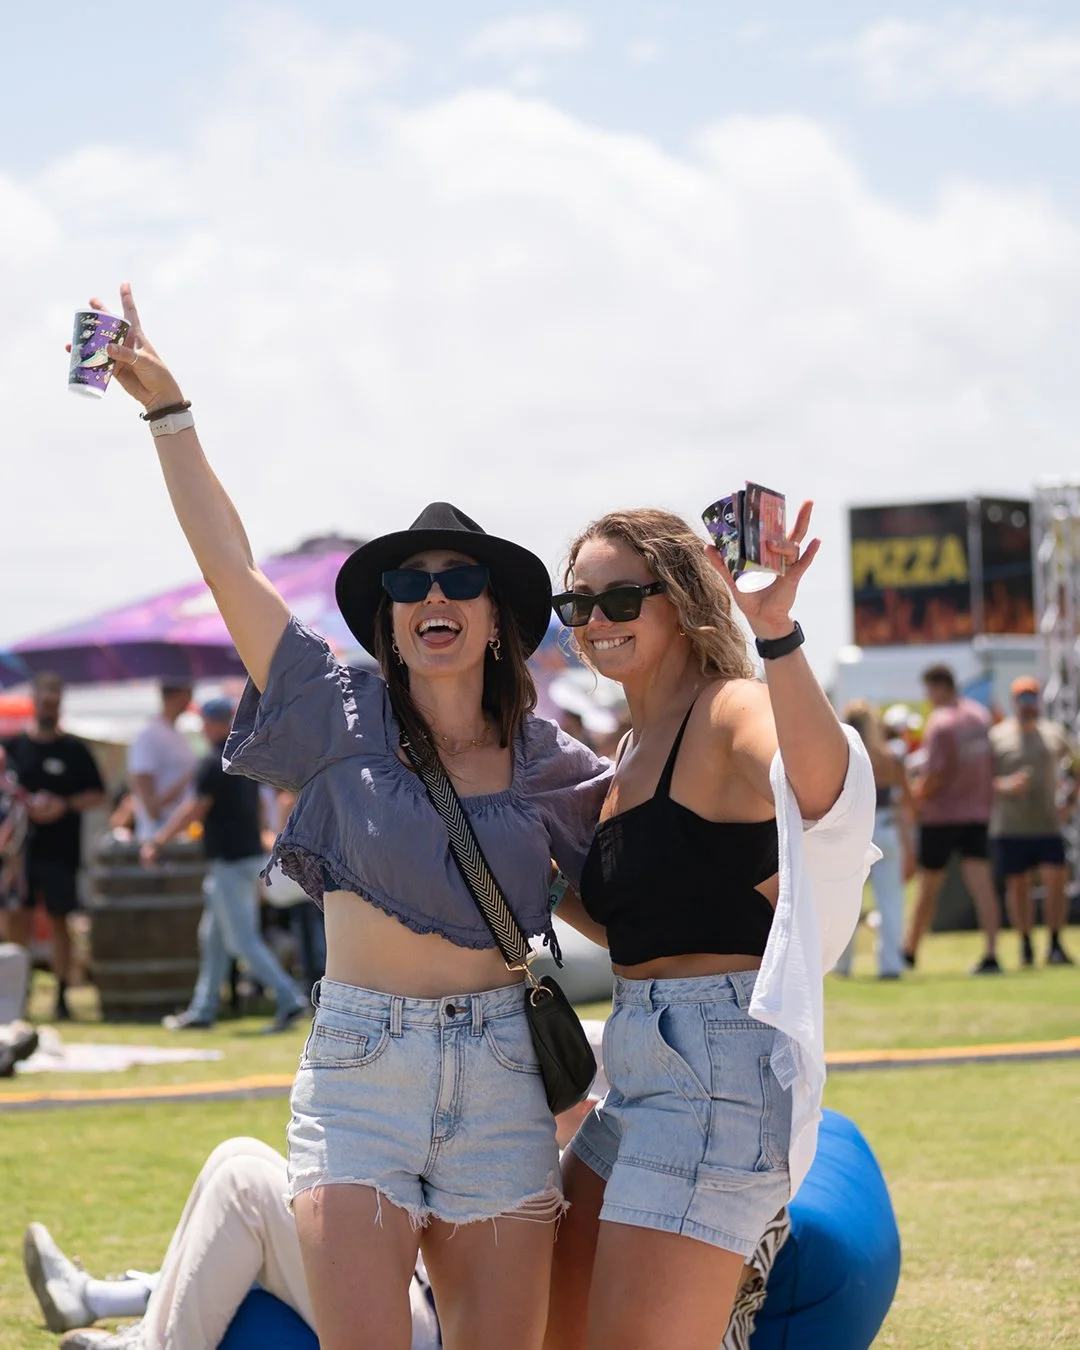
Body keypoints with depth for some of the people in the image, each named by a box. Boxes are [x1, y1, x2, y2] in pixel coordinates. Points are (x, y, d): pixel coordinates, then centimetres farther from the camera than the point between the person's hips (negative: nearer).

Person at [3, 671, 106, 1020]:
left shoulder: (75, 749, 2)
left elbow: (98, 795, 3)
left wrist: (65, 805, -12)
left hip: (61, 850, -1)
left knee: (59, 920, 2)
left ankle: (62, 996, 7)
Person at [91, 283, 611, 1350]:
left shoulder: (544, 763, 6)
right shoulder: (345, 721, 1)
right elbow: (230, 565, -2)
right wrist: (167, 409, -3)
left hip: (501, 1077, 2)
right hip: (359, 1070, -2)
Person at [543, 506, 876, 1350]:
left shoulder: (730, 710, -12)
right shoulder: (636, 747, 16)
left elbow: (821, 786, -38)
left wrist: (776, 633, -52)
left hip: (721, 1065, -10)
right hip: (642, 1071, 10)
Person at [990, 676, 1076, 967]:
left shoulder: (1054, 733, 8)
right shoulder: (996, 736, 0)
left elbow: (1073, 763, 21)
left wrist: (1071, 792, 5)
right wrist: (1003, 786, -20)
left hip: (1048, 824, 1)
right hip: (1010, 826, -1)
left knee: (1055, 879, -9)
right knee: (1017, 885, 3)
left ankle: (1055, 945, -2)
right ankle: (1026, 945, 14)